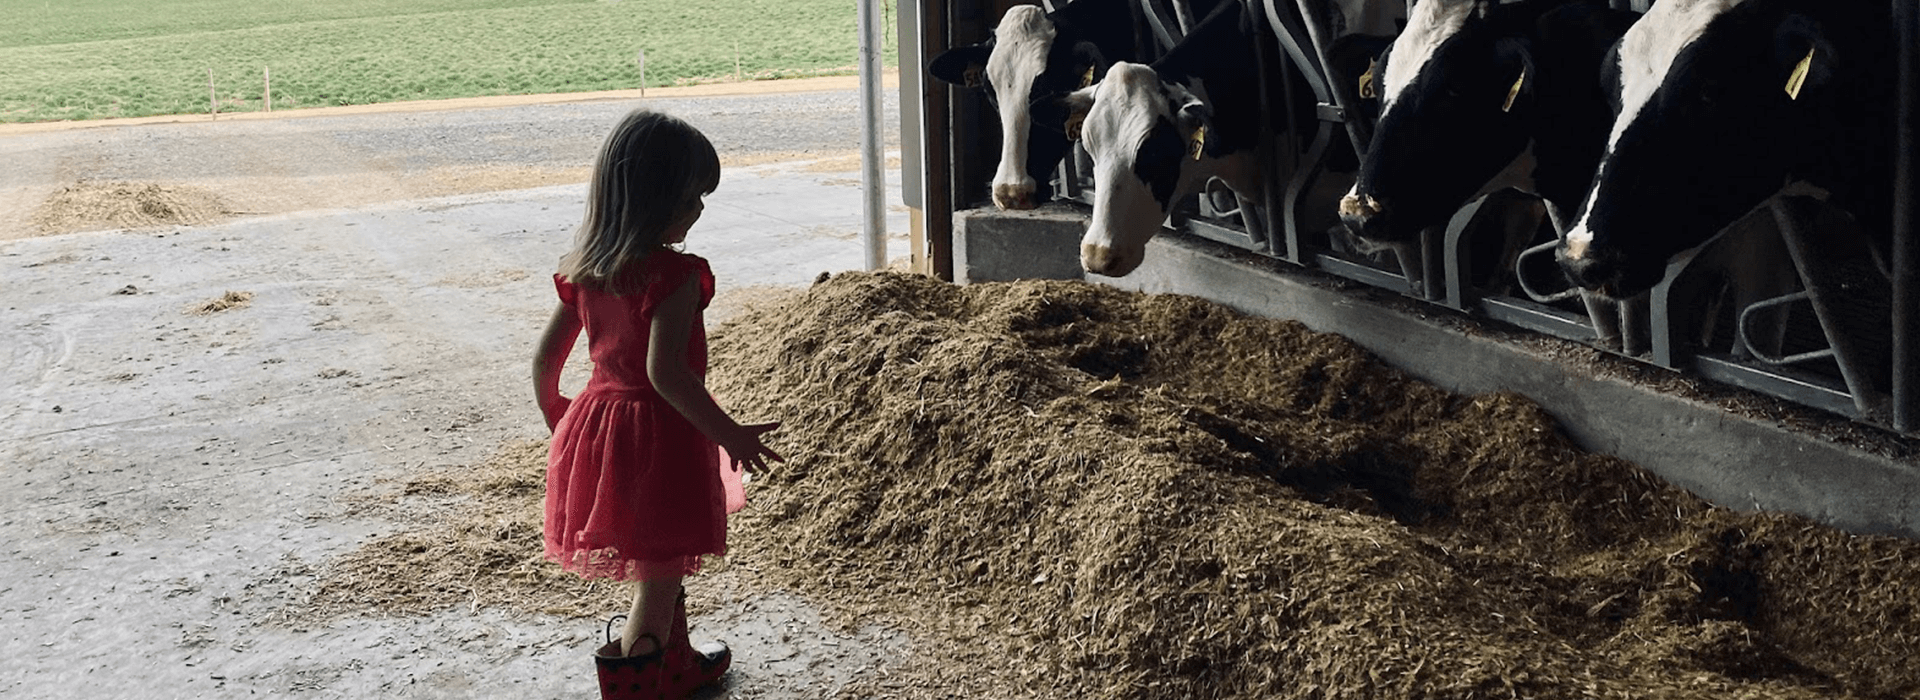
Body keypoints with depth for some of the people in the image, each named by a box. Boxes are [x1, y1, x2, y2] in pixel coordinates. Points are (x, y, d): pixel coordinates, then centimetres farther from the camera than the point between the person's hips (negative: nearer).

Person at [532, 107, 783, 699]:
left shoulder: (584, 270, 2)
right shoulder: (674, 275, -21)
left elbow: (545, 356, 8)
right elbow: (665, 370, -30)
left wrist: (553, 411, 26)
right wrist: (729, 434, -25)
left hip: (598, 421, 8)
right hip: (659, 436, -8)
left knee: (656, 569, 25)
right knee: (660, 577, 6)